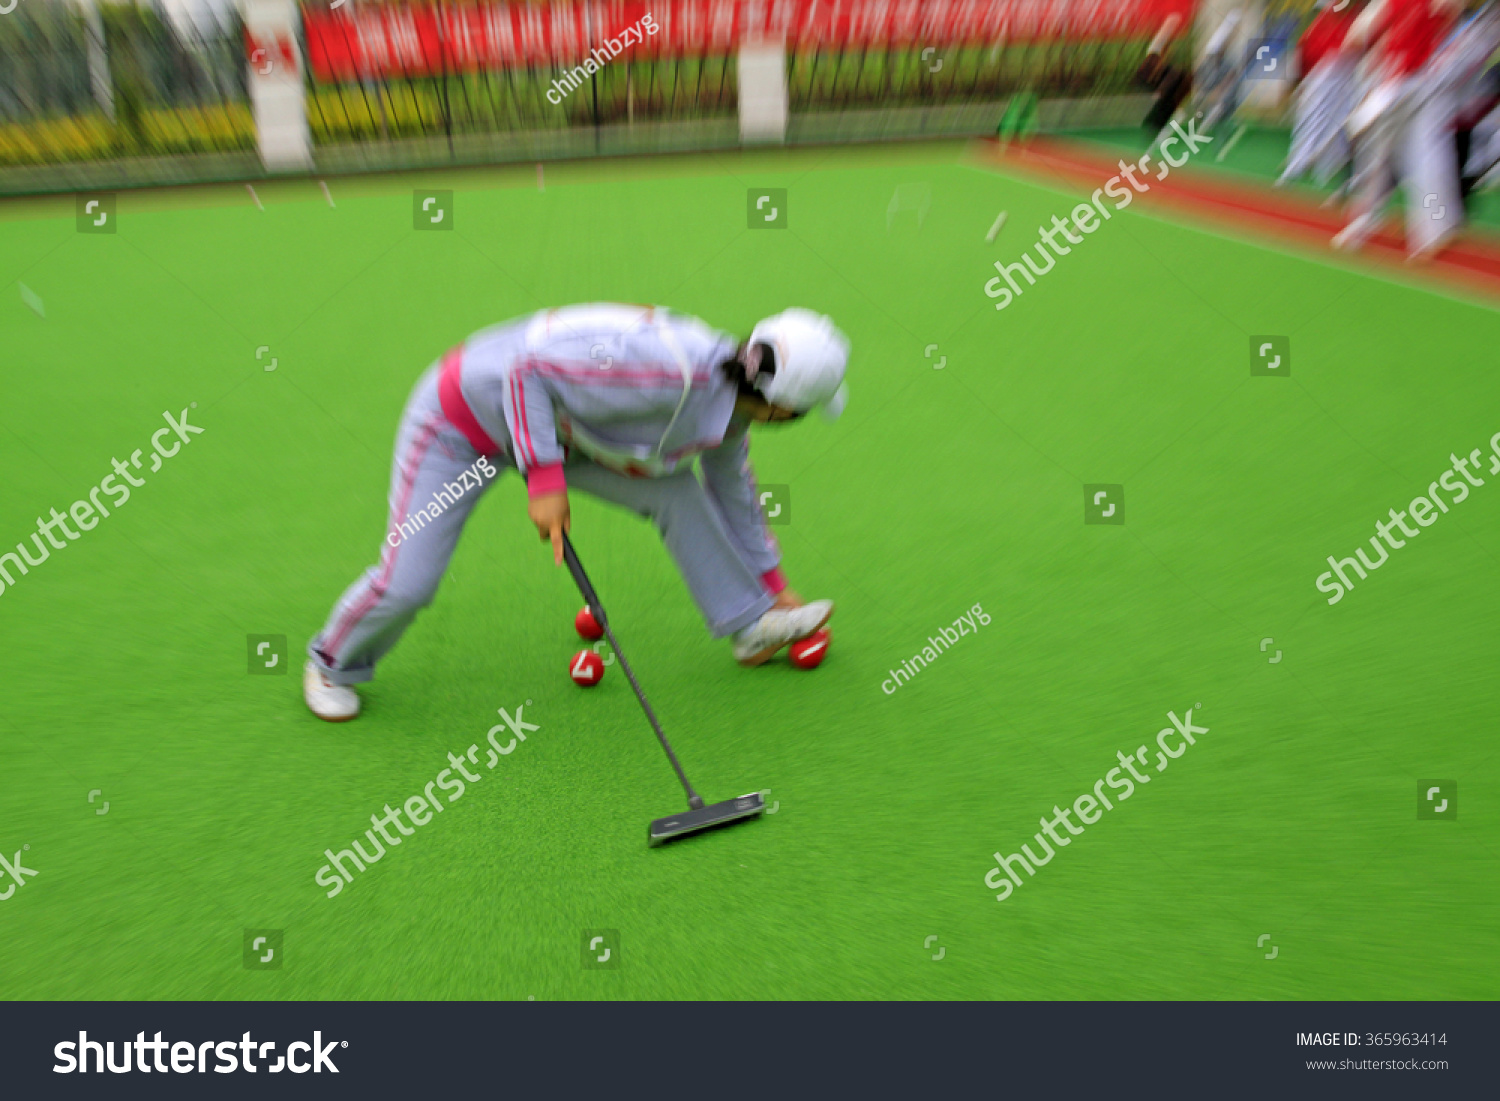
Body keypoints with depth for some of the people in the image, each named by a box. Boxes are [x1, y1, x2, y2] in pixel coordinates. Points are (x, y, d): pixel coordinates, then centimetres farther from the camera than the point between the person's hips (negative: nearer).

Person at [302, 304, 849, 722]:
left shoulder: (729, 413, -5)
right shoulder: (672, 373, -35)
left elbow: (737, 497, 11)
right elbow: (528, 366, -29)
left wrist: (773, 585, 19)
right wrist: (545, 480, -32)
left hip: (554, 427, 6)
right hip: (460, 418, -6)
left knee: (675, 488, -7)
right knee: (407, 582, -5)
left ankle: (752, 628, 5)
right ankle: (332, 665, 30)